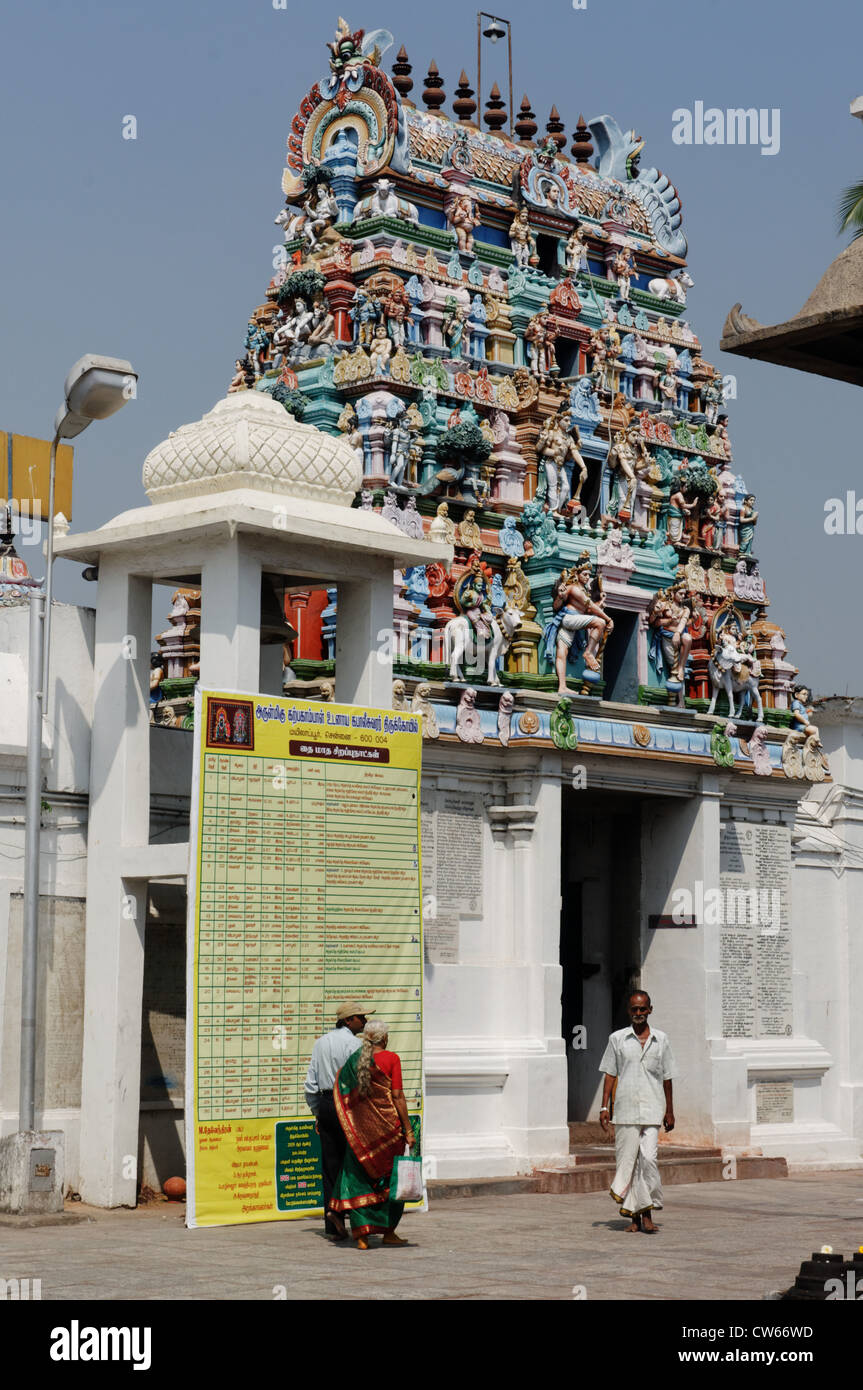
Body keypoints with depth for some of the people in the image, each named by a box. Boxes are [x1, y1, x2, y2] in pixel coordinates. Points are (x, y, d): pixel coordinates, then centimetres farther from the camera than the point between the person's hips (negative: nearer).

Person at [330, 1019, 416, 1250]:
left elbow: (344, 1097, 9)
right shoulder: (391, 1059, -7)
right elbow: (397, 1096, -10)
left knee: (359, 1179, 6)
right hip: (387, 1125, -3)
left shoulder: (354, 1061, 4)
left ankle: (362, 1235, -3)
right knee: (391, 1179, 11)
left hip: (360, 1127, 3)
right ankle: (388, 1232, 15)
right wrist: (408, 1130, -7)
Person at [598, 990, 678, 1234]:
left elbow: (666, 1077, 14)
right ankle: (634, 1216, 8)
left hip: (652, 1109, 0)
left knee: (648, 1159, -12)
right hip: (625, 1110, 0)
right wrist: (604, 1107, 2)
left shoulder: (660, 1040, 9)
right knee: (627, 1161, 0)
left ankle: (647, 1213, -4)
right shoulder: (617, 1039, 7)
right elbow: (610, 1074, 9)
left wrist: (669, 1111, 14)